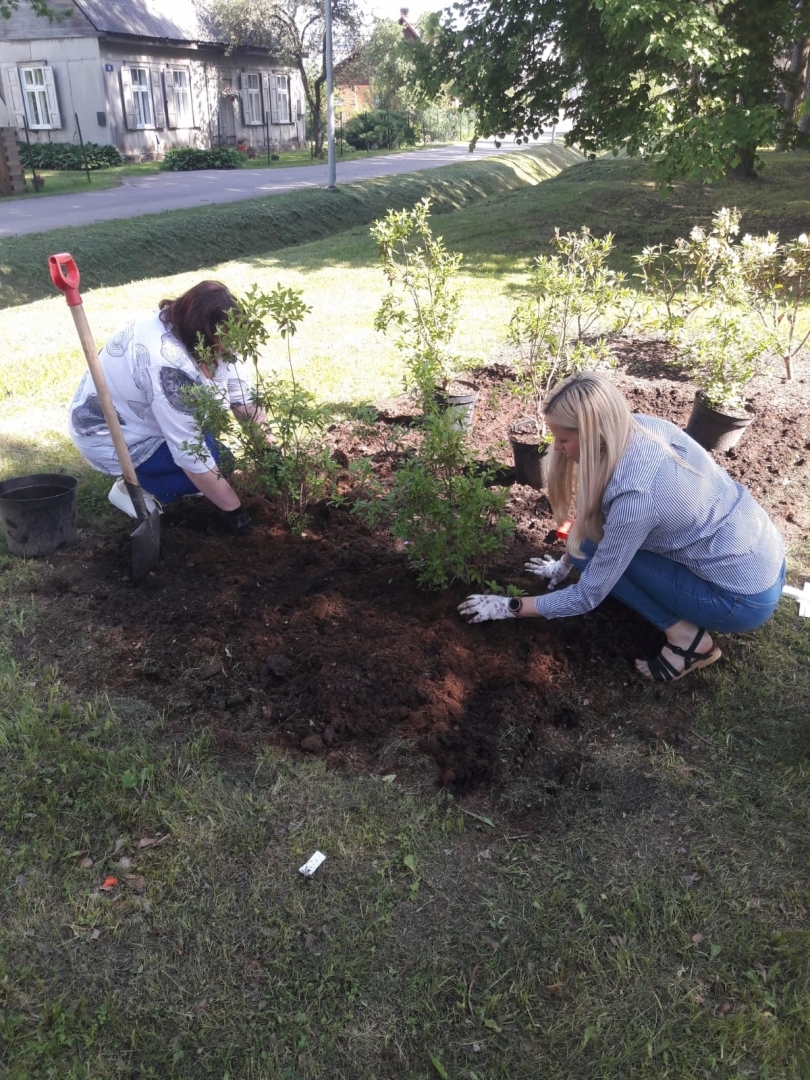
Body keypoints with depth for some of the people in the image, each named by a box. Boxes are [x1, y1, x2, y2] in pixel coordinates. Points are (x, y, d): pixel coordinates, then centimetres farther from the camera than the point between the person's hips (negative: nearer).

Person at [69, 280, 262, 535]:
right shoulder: (169, 369, -38)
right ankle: (131, 488, 2)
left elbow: (242, 396, -9)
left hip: (133, 410, 9)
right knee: (215, 461, -15)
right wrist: (233, 509, -25)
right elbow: (192, 456, -33)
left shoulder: (184, 322, -12)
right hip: (110, 436, -9)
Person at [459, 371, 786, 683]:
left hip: (746, 598, -8)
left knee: (594, 548, -7)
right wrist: (565, 562, 19)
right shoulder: (640, 428, -8)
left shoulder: (635, 496, -30)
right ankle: (689, 619, 14)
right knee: (602, 528, 12)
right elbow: (594, 515, 11)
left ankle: (686, 637, -3)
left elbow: (588, 597, -19)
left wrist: (508, 607, -9)